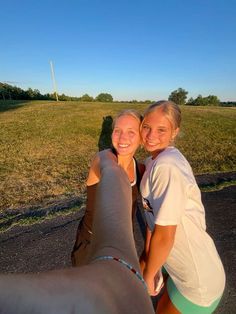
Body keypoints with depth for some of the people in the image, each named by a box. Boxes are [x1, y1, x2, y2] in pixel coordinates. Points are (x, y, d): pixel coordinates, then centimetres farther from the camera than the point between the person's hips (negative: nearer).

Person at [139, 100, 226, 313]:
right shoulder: (154, 161, -3)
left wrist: (148, 274, -7)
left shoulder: (167, 167, -32)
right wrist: (146, 261, 7)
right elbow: (153, 215, 1)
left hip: (198, 283, -6)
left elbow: (164, 236, -26)